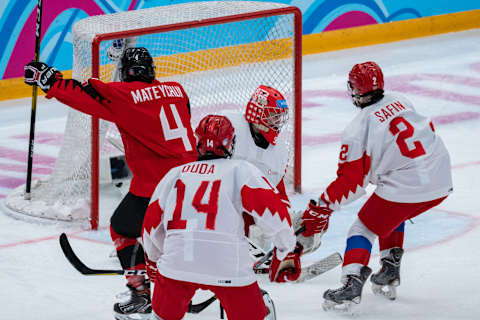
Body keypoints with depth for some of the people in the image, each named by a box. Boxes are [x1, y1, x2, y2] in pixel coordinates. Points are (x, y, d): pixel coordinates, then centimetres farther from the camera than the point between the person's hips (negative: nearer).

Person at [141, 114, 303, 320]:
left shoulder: (175, 174, 19)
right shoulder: (240, 170, 9)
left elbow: (152, 223, 24)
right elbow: (270, 206, -2)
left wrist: (154, 260, 40)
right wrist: (288, 250, 8)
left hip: (176, 263, 3)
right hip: (228, 266, -3)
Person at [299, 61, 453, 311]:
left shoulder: (357, 130, -8)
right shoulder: (401, 102, 11)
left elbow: (351, 182, -10)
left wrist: (321, 208, -1)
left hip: (404, 188, -7)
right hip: (441, 183, 7)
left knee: (363, 229, 8)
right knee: (392, 215, 32)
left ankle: (352, 284, -10)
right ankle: (389, 273, 29)